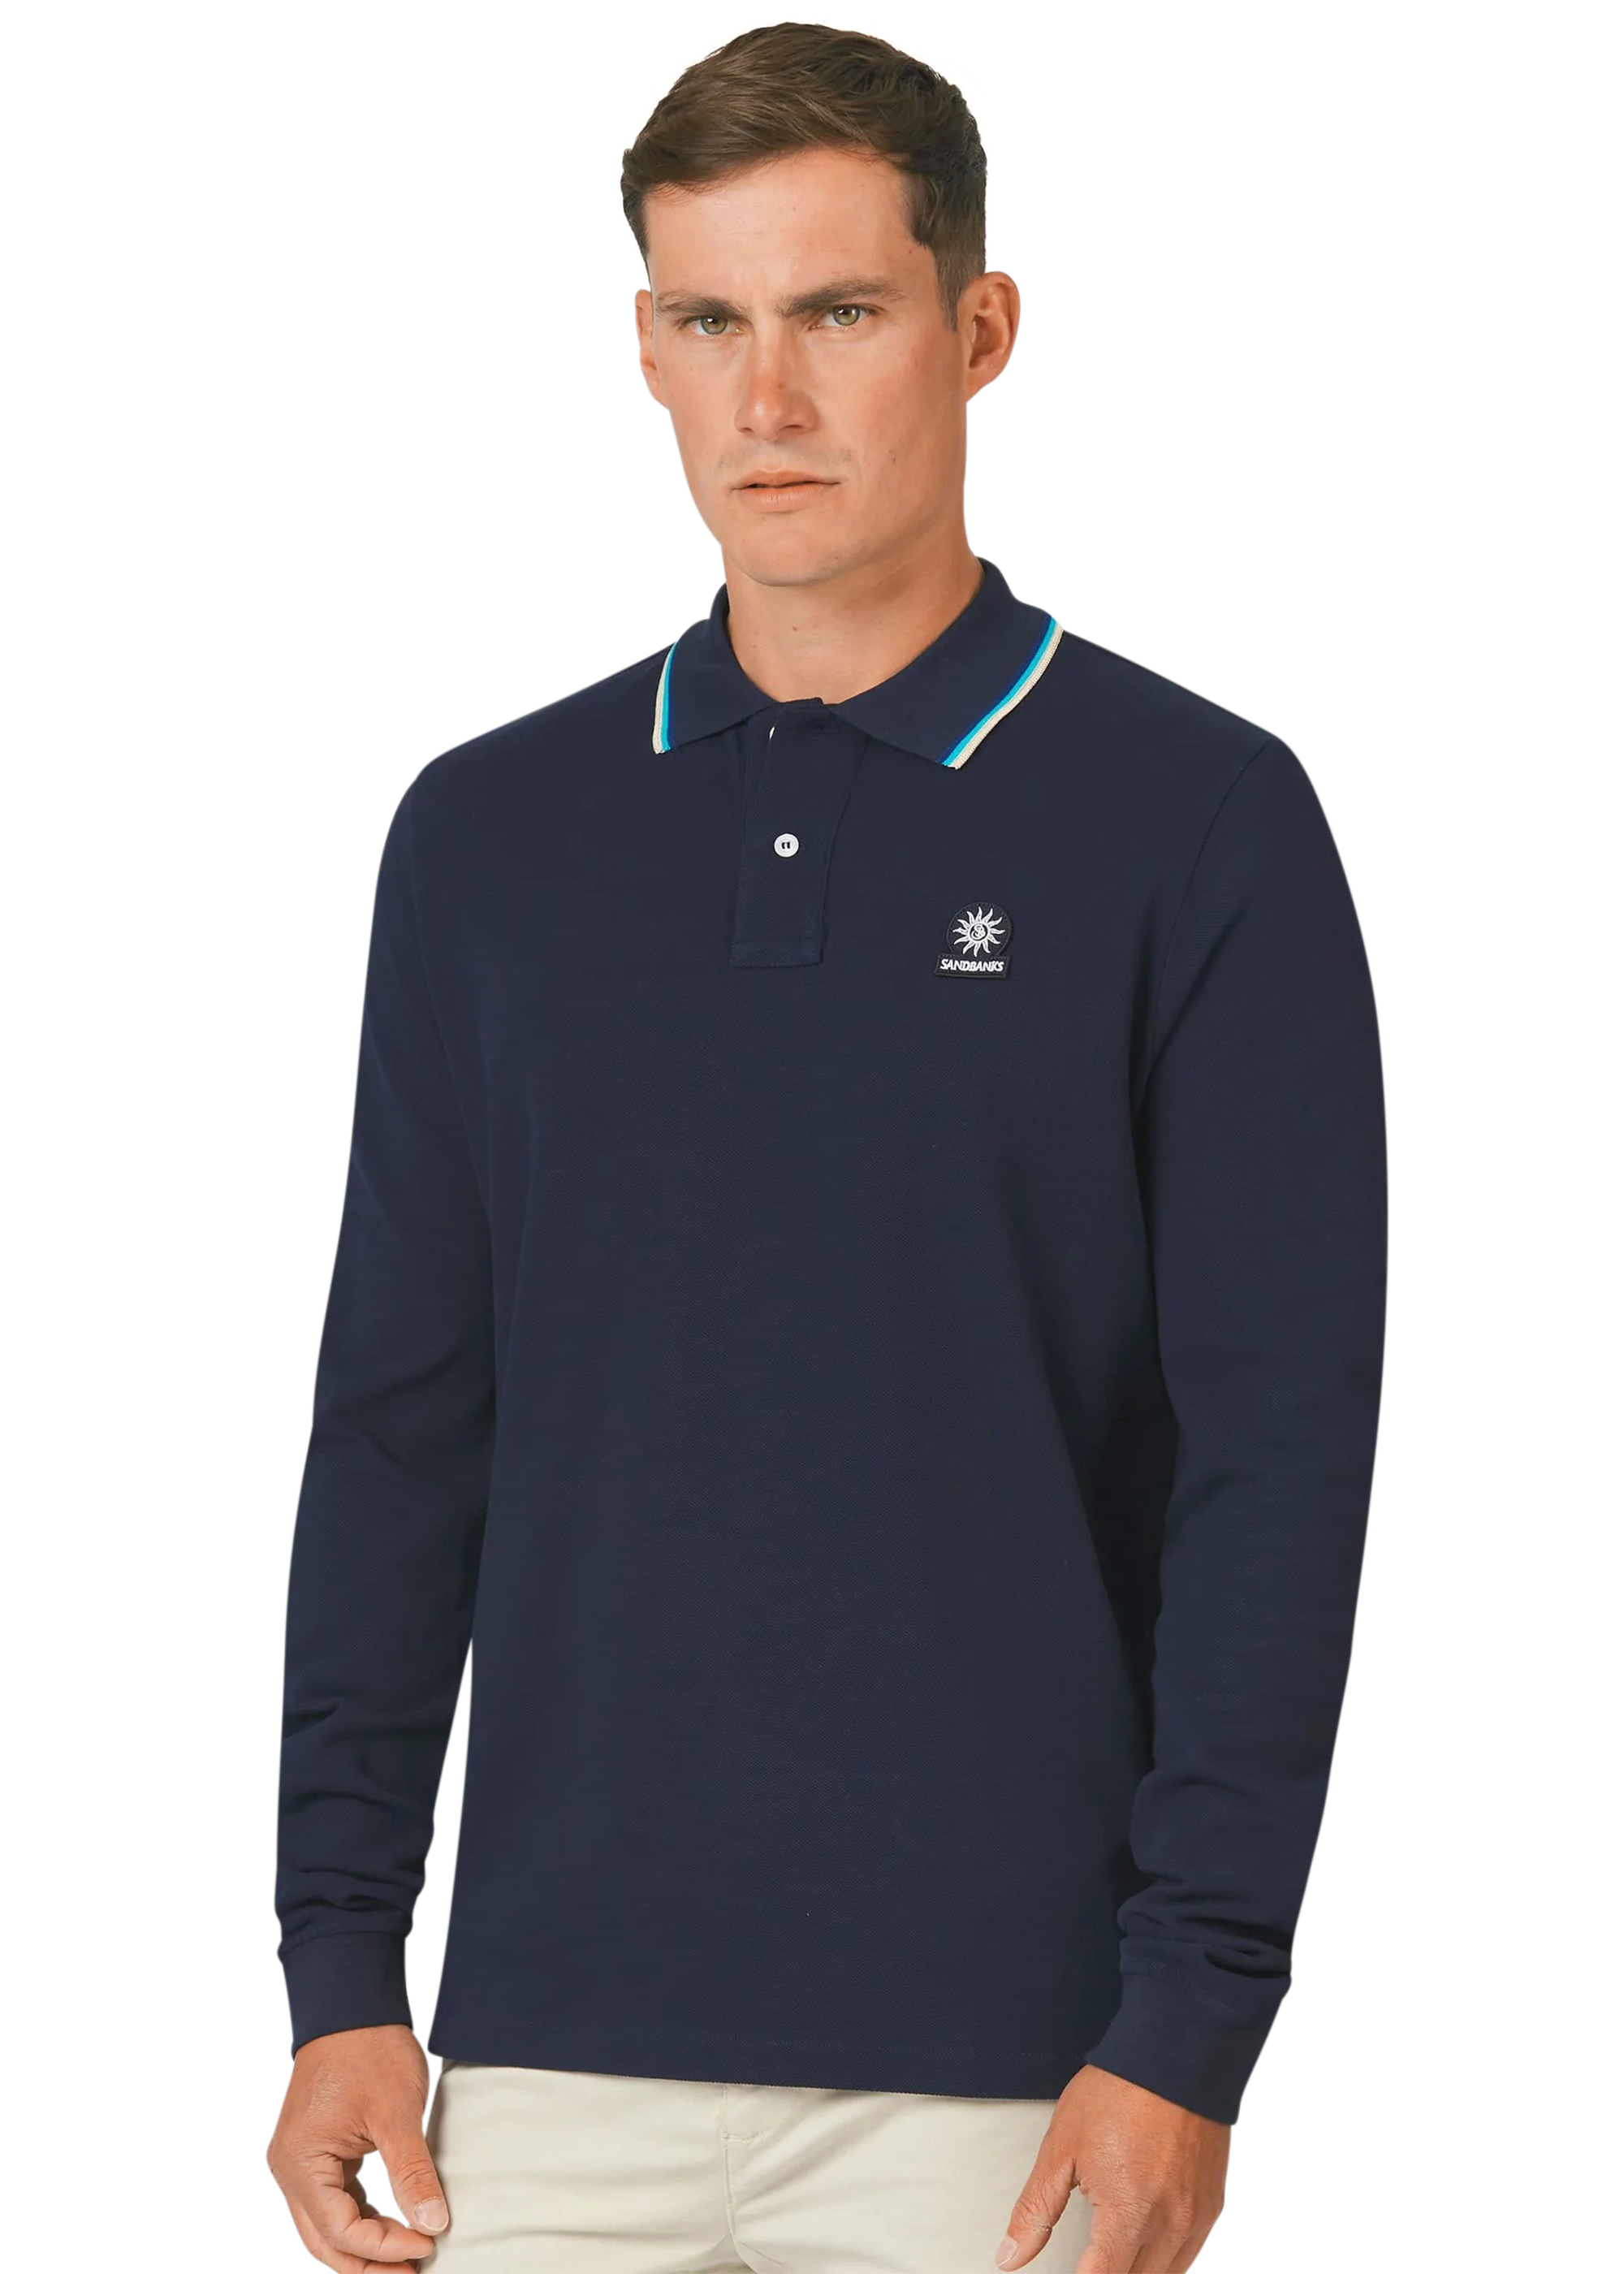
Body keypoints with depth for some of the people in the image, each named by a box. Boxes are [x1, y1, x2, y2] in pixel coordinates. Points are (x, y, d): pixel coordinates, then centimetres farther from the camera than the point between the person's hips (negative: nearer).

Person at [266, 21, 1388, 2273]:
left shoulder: (1197, 817, -2)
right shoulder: (491, 828, 9)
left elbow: (1281, 1450, -6)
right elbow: (398, 1425, 9)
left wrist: (1189, 2027, -11)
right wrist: (342, 1964, 3)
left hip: (998, 2068, -3)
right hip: (559, 2041, 3)